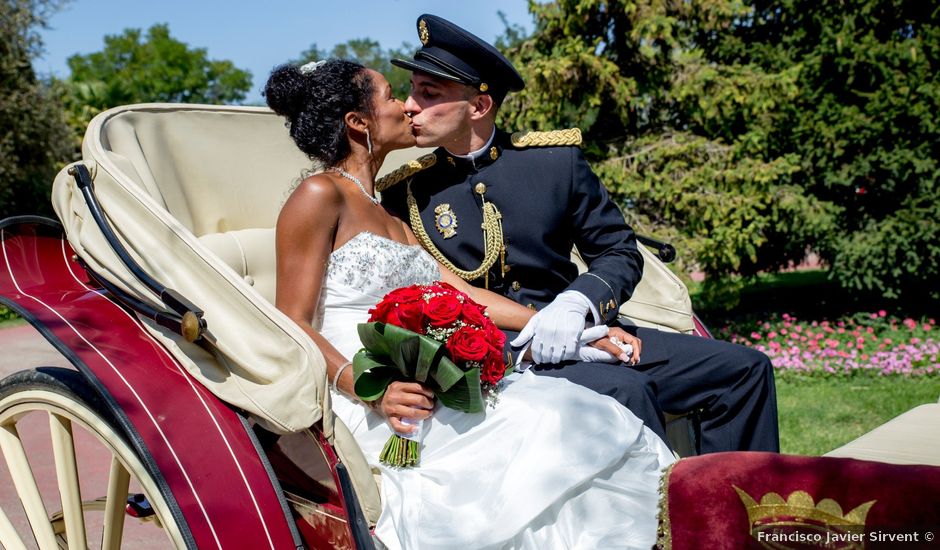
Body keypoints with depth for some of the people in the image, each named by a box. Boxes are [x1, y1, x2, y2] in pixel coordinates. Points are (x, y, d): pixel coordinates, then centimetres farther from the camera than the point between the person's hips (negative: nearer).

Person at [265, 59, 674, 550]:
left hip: (432, 389, 8)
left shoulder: (386, 215, 25)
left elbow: (460, 292, 18)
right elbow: (293, 324, -7)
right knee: (546, 425, -26)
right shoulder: (320, 195, -1)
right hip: (375, 412, -8)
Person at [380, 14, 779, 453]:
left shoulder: (557, 161, 2)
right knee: (624, 391, -32)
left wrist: (574, 304, -17)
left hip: (574, 333, 4)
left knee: (745, 369, -3)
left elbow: (620, 253, 5)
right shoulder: (404, 194, 1)